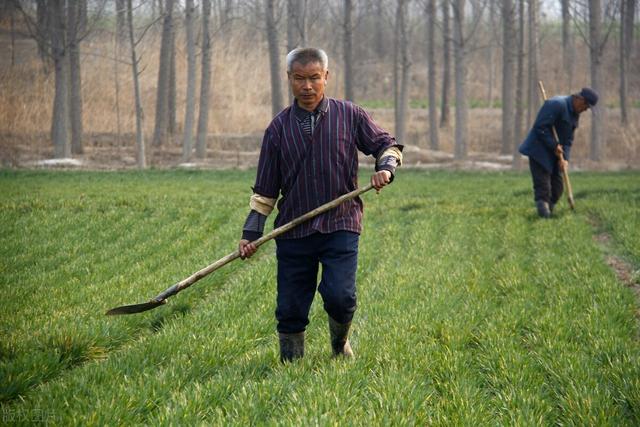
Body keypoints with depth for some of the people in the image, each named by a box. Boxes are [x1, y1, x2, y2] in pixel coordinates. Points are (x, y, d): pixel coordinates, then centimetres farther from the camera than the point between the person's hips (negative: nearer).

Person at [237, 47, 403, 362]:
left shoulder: (349, 115, 4)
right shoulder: (279, 128, 7)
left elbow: (387, 145, 15)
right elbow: (265, 189, 10)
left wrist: (385, 167, -8)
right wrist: (251, 234, 4)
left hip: (340, 226, -2)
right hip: (293, 230, 2)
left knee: (339, 296, -16)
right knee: (290, 308, 1)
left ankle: (340, 343, 15)